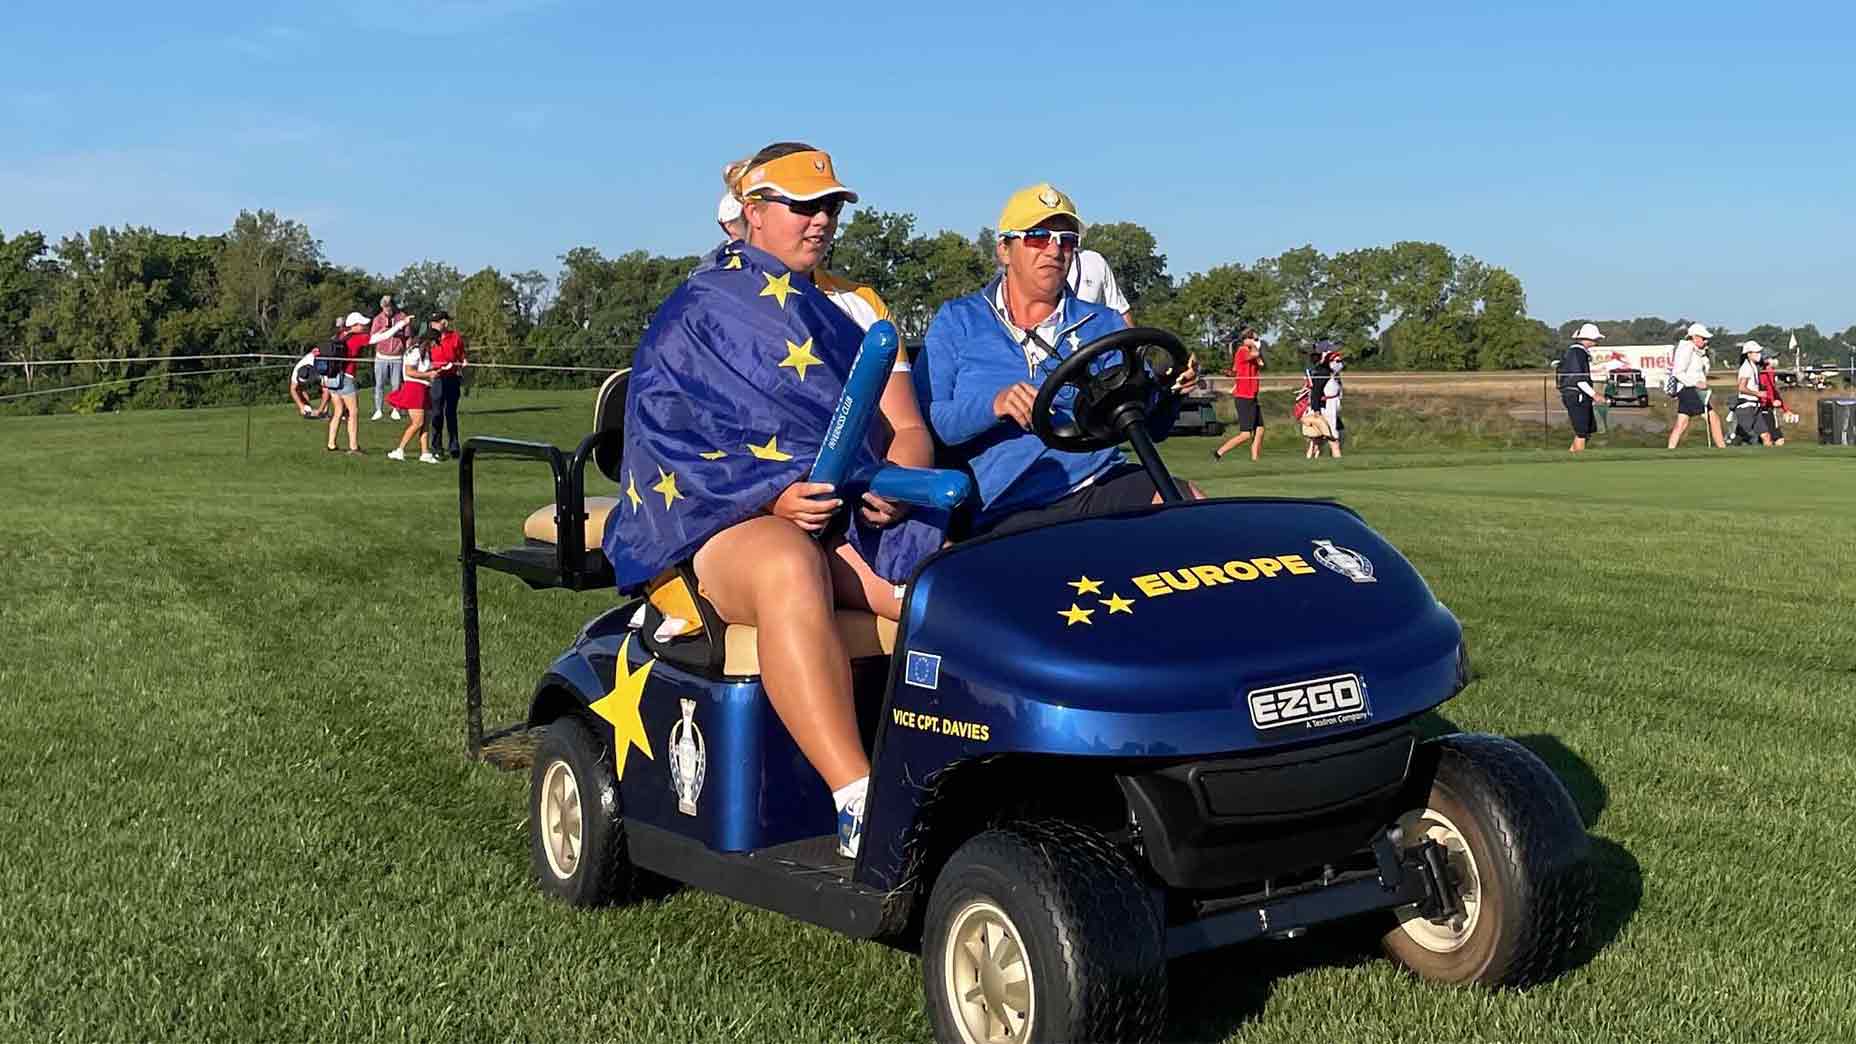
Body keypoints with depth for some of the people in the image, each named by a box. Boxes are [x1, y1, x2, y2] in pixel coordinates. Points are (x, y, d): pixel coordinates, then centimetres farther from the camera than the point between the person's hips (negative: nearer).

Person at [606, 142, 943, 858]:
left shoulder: (856, 307, 23)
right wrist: (771, 495, -21)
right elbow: (667, 433, -5)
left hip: (855, 514, 5)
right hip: (730, 521, -5)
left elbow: (907, 429, 15)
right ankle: (859, 810, -48)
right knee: (789, 572, -41)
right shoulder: (695, 313, 9)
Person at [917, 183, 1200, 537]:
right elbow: (920, 422, 1)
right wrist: (993, 406, -16)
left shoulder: (1104, 325, 21)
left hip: (1103, 484, 4)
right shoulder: (958, 321, 12)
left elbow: (1148, 425, 17)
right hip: (1006, 512, -4)